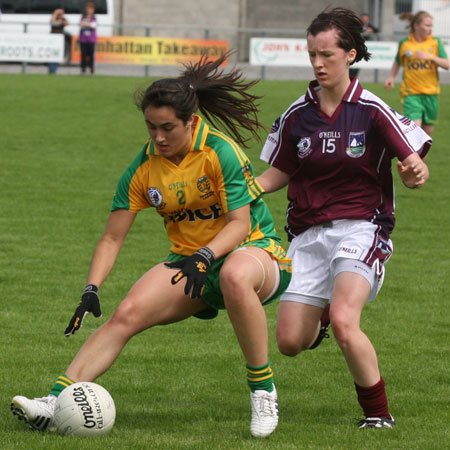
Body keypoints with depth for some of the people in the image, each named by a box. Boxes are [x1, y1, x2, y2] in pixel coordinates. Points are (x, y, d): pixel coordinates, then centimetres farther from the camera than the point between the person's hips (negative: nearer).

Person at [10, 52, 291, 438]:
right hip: (190, 262, 5)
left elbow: (239, 223, -18)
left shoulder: (221, 152, -17)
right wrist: (92, 290, -13)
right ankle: (56, 401, -25)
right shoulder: (144, 168, -3)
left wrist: (205, 256, -35)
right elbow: (112, 238, 1)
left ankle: (263, 391, -28)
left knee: (235, 275, -42)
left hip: (252, 250, -5)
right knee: (127, 314, -20)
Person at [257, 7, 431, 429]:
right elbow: (278, 174, 14)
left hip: (359, 229, -4)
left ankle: (378, 413, -7)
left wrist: (415, 172, -31)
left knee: (343, 322, -28)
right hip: (308, 233, 4)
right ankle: (320, 317, 37)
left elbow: (416, 167, -7)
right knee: (290, 342, -2)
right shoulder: (297, 115, 4)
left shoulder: (372, 111, -7)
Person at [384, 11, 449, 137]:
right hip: (411, 93, -2)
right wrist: (392, 77, 5)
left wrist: (430, 57, -22)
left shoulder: (435, 42, 1)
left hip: (430, 93, 2)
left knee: (428, 131, 9)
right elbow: (397, 62, 19)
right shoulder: (404, 43, 0)